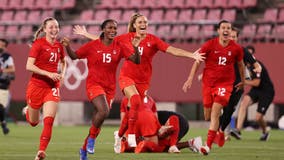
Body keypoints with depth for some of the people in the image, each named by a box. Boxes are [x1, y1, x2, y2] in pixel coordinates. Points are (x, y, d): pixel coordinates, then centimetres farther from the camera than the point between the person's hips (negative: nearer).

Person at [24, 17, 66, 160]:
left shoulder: (59, 46, 6)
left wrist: (62, 74, 6)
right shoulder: (39, 44, -10)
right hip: (37, 85, -3)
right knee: (33, 122, 13)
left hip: (52, 87, 3)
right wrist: (48, 74, -23)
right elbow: (29, 66, -16)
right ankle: (27, 111, 48)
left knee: (49, 121, -15)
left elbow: (63, 62, 26)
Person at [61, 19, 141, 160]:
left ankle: (84, 148, 27)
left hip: (110, 88, 4)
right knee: (104, 111, -28)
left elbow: (136, 60, -4)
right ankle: (92, 138, -5)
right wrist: (67, 47, -13)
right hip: (94, 84, -4)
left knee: (98, 120, 10)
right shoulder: (93, 45, -3)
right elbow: (74, 56, 5)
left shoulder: (120, 47, 2)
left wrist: (135, 48, -22)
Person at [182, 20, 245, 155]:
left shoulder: (236, 48, -2)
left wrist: (243, 81, 26)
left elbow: (240, 64, 16)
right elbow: (197, 61, 3)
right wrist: (190, 79, -4)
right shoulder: (209, 45, -4)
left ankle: (208, 145, -20)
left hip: (225, 83, -2)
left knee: (215, 112, -18)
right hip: (208, 82, 2)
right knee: (208, 117, 6)